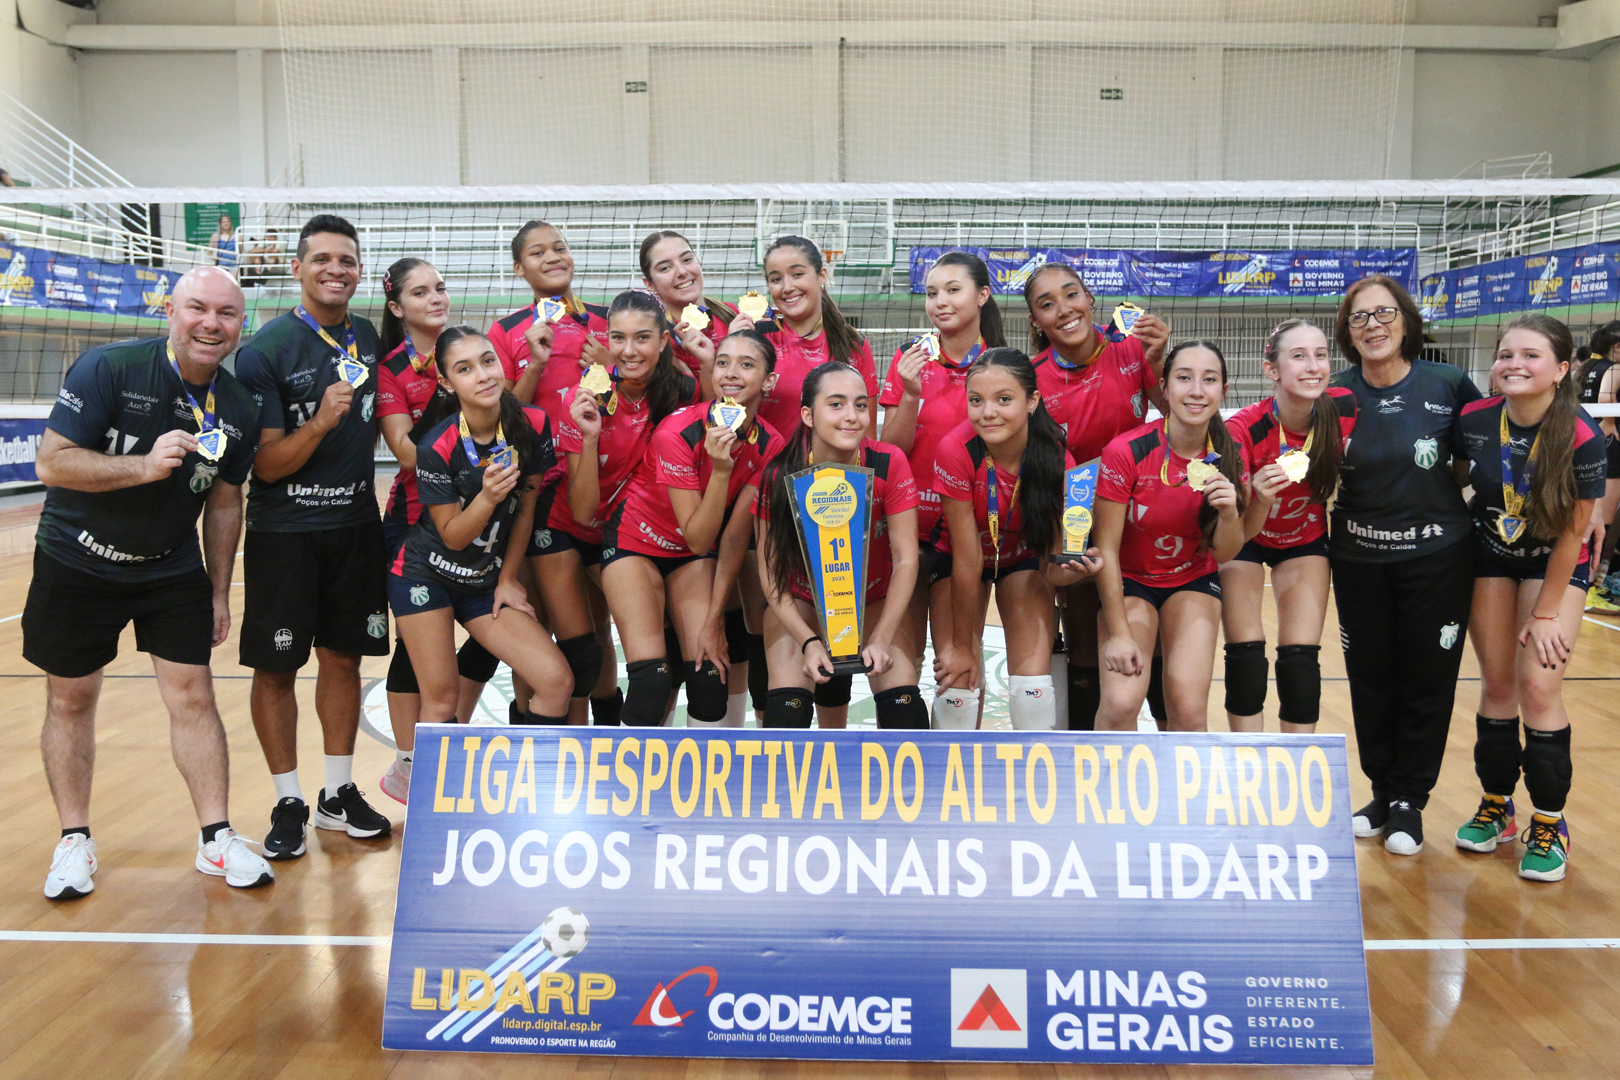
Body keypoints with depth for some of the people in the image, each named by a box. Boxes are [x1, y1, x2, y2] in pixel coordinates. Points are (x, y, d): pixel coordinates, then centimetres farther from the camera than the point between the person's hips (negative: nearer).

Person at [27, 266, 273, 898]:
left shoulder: (238, 410, -4)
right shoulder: (107, 369, -17)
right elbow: (51, 463, -20)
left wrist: (220, 594, 9)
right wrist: (144, 466, -33)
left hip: (174, 570, 3)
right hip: (76, 563, -2)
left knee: (193, 695, -1)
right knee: (70, 700, 7)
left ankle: (216, 839, 10)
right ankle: (74, 840, 23)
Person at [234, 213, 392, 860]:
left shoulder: (369, 338, 6)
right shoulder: (267, 350, -11)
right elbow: (266, 466, -15)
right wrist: (320, 422, -28)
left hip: (356, 526, 5)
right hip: (284, 533, -5)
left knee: (343, 659, 12)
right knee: (276, 668, 2)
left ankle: (338, 794, 24)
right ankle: (289, 804, 16)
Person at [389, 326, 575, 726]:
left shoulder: (533, 424, -10)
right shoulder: (437, 447, -19)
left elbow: (525, 509, 1)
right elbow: (452, 535, -13)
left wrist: (508, 579, 5)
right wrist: (487, 498, -31)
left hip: (487, 581, 4)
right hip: (427, 575, -3)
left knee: (557, 682, -9)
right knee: (440, 701, -7)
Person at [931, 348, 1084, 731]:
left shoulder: (1057, 460, -27)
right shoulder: (956, 451, -32)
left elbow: (1050, 566, -19)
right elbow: (968, 559, -25)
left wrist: (1074, 569, -43)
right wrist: (962, 644, -17)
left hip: (1024, 559, 1)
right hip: (956, 558, -1)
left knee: (1033, 685, -11)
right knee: (959, 682, -9)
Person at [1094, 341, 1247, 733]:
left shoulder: (1229, 458, -10)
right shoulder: (1126, 451, -22)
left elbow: (1223, 555, -2)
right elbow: (1106, 549, -14)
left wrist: (1229, 513, -24)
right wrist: (1118, 633, -14)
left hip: (1194, 582, 3)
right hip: (1130, 582, -3)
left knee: (1188, 709, -13)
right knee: (1122, 701, -22)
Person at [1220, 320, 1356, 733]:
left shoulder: (1345, 409, -23)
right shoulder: (1243, 429, -32)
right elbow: (1238, 534, -31)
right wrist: (1261, 500, -48)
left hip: (1305, 539, 2)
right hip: (1247, 538, -2)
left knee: (1301, 658, -3)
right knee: (1246, 655, -7)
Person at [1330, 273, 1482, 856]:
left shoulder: (1448, 385, -7)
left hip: (1437, 559, -1)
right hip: (1359, 561, 2)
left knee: (1426, 681, 6)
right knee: (1370, 680, 10)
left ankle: (1408, 800, 22)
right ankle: (1383, 792, 28)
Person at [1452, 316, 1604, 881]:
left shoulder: (1582, 438, -25)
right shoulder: (1473, 421, -17)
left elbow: (1572, 532, -18)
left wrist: (1546, 612, -13)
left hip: (1556, 564, -3)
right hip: (1489, 557, 3)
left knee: (1539, 688, -9)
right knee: (1497, 685, 6)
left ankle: (1549, 824, 6)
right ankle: (1496, 807, 22)